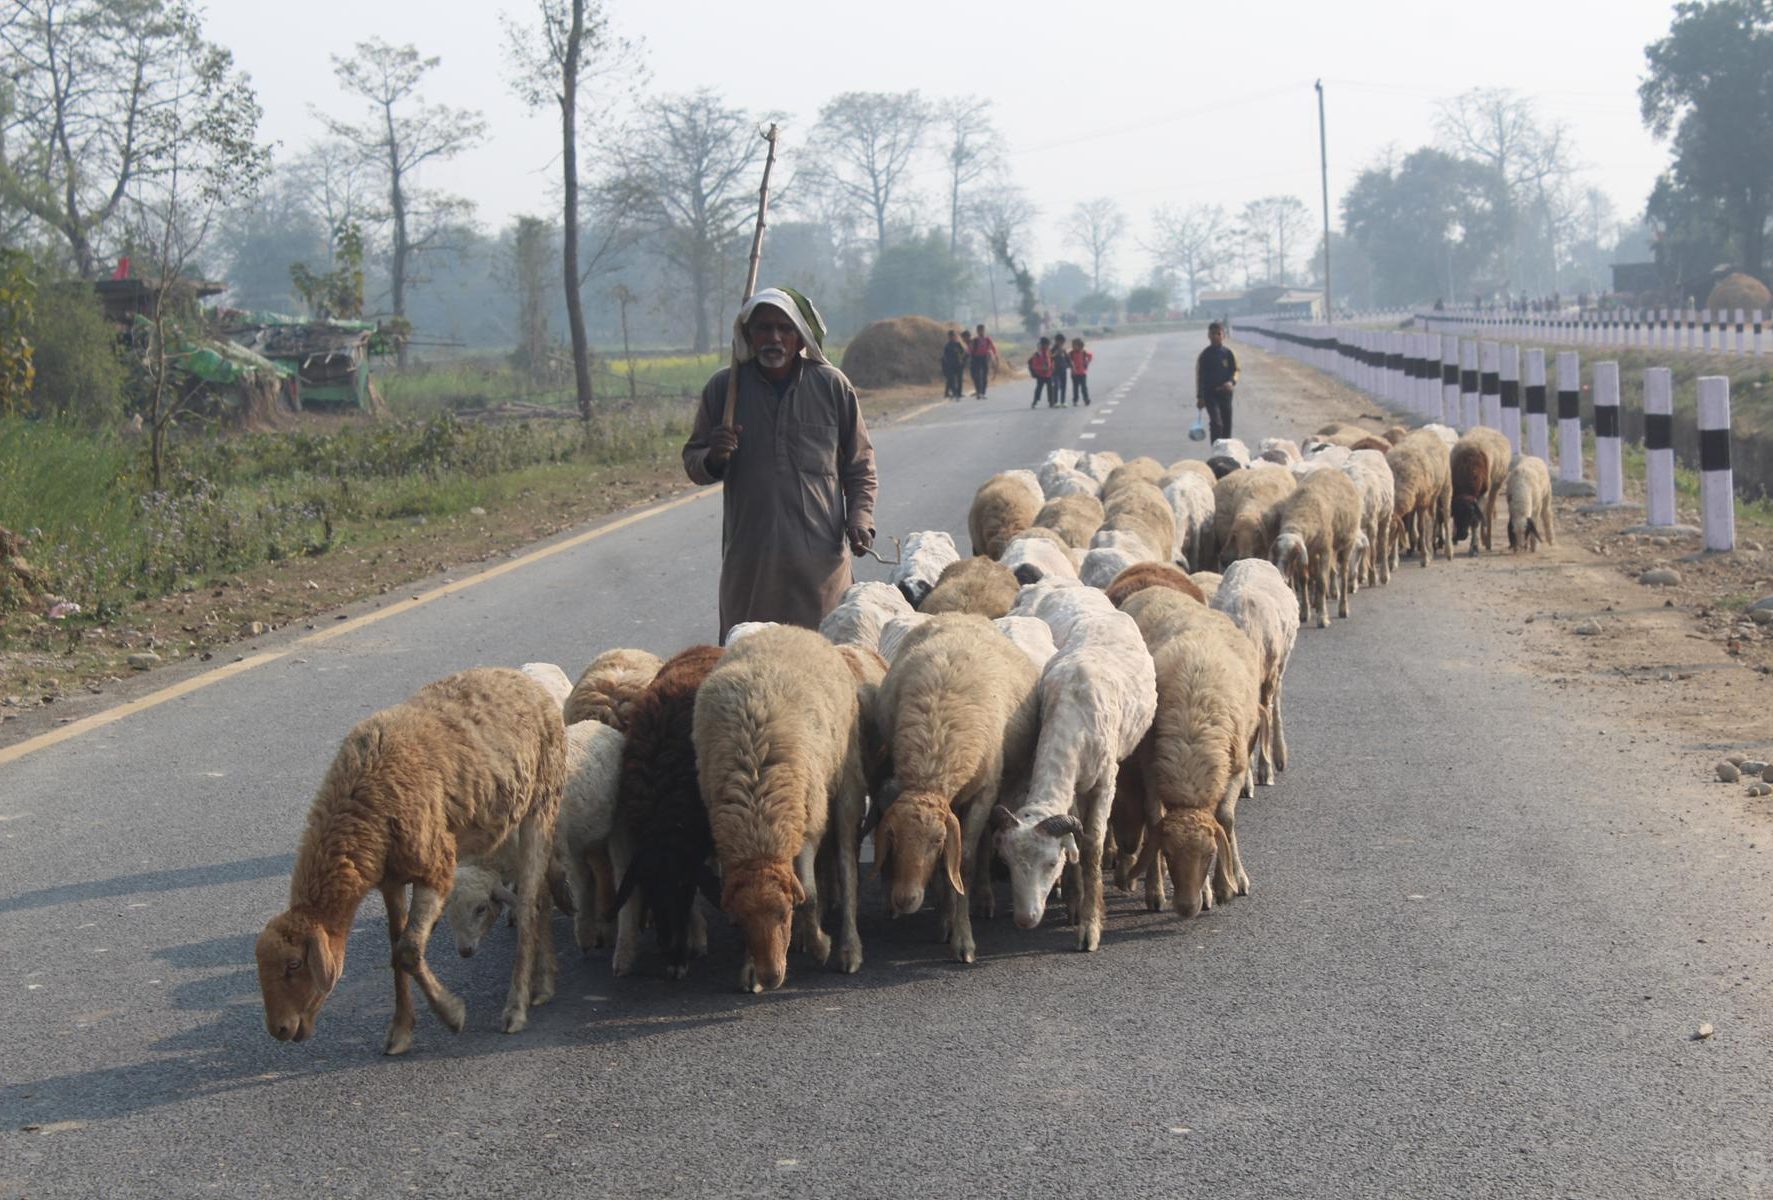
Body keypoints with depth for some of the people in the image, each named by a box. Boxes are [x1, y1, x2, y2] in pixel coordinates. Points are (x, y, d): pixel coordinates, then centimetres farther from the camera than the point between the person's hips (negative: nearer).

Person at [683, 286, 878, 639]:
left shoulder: (832, 385, 4)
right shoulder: (724, 387, 5)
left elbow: (859, 465, 13)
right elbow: (692, 462, 13)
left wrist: (860, 518, -1)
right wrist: (713, 458, -10)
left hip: (820, 558, 0)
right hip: (749, 563, 1)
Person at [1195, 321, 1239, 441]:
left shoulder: (1228, 353, 1)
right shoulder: (1205, 355, -3)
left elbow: (1235, 370, 6)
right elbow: (1199, 376, 0)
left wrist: (1232, 382, -16)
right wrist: (1200, 397, -3)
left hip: (1225, 392, 3)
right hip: (1210, 393, -3)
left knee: (1227, 423, 10)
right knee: (1216, 423, -17)